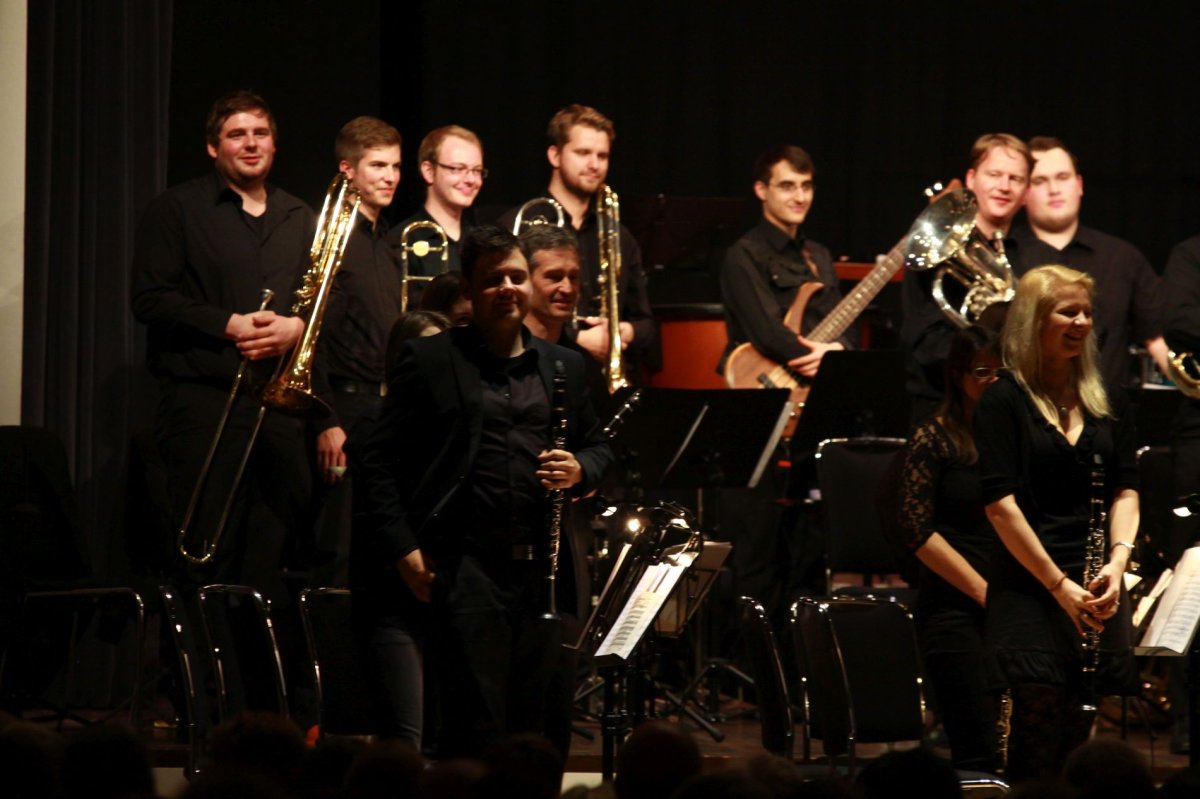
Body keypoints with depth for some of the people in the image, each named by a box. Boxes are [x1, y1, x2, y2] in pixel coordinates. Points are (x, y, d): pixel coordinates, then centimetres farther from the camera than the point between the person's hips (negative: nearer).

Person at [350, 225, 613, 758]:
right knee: (476, 722, -8)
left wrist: (579, 470, 0)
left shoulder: (563, 366, 17)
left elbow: (597, 447, 24)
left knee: (535, 724, 5)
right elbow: (378, 459, 1)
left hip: (543, 569, 4)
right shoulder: (429, 359, 4)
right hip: (466, 567, -4)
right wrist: (402, 549, -8)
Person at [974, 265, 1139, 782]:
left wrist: (1118, 560, -8)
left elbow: (1125, 491, 11)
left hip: (1099, 595, 5)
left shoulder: (1105, 402, 13)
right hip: (1029, 593, -5)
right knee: (1040, 755, -10)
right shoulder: (1004, 401, -3)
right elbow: (1000, 504, -9)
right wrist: (1059, 584, -13)